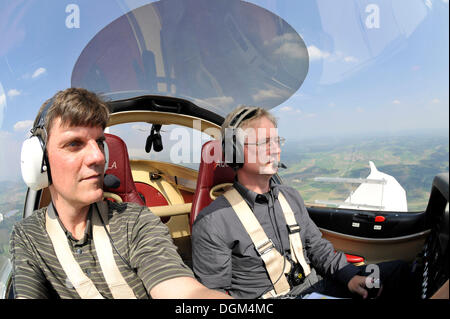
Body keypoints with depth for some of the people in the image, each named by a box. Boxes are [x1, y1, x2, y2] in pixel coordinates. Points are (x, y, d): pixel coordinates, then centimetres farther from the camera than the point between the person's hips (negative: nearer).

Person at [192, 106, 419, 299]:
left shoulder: (291, 197, 9)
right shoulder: (212, 223, -15)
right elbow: (214, 293, -11)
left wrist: (349, 276, 1)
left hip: (315, 286, 8)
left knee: (399, 270, 2)